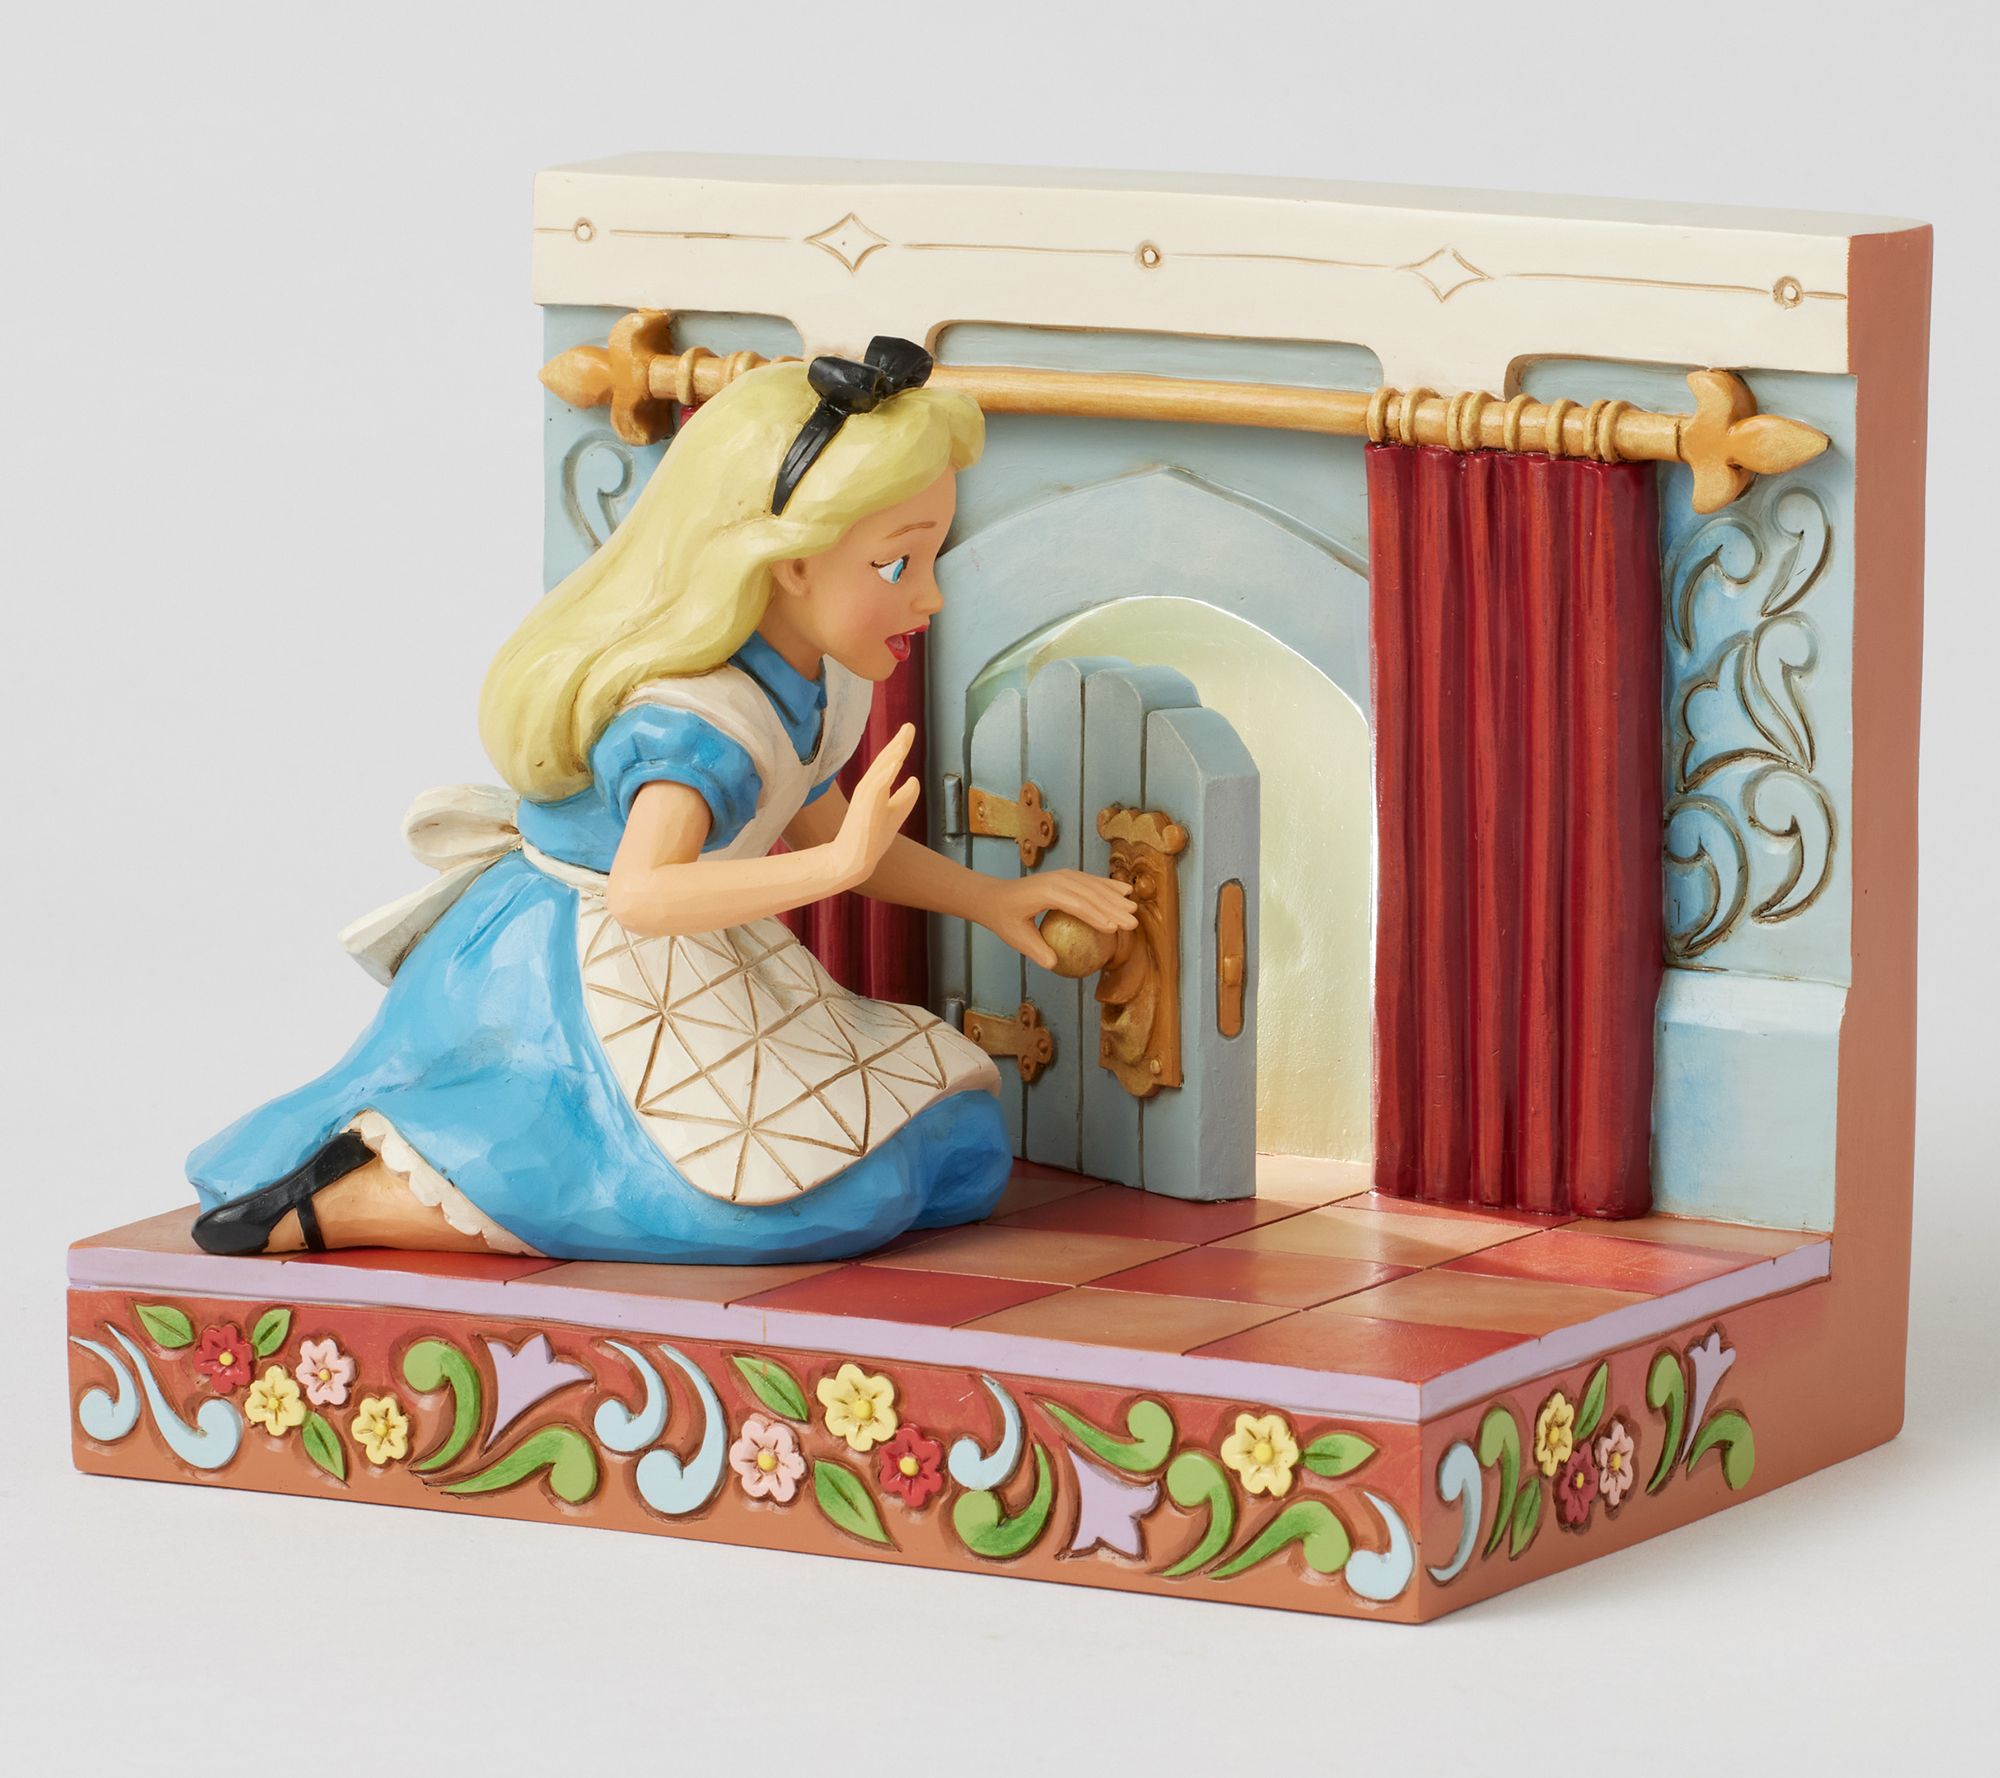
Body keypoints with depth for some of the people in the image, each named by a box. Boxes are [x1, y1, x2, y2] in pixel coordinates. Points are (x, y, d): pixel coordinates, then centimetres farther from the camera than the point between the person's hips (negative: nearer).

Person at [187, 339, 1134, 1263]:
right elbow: (645, 892, -45)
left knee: (955, 1151, 7)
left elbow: (824, 836, 19)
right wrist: (836, 864, -52)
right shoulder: (700, 725, -29)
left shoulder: (820, 685, 2)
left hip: (699, 972, 10)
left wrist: (989, 897, 10)